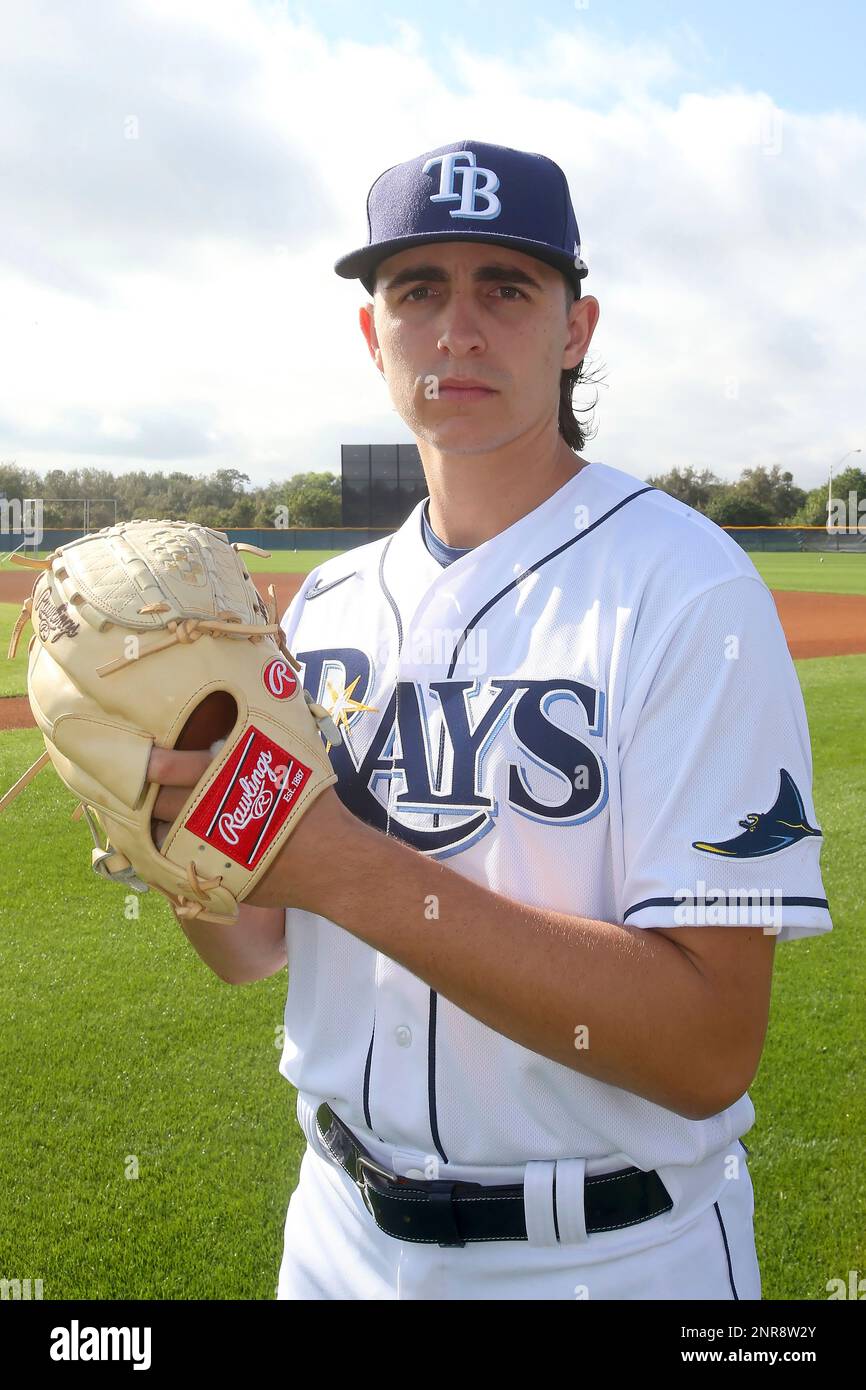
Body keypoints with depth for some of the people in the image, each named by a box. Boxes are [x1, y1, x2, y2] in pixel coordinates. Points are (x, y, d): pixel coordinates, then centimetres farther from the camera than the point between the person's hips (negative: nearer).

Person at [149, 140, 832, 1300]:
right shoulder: (327, 605, 1)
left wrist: (347, 864, -30)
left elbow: (710, 1050, -25)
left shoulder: (689, 590, -18)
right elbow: (255, 950, 5)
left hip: (614, 1253, -5)